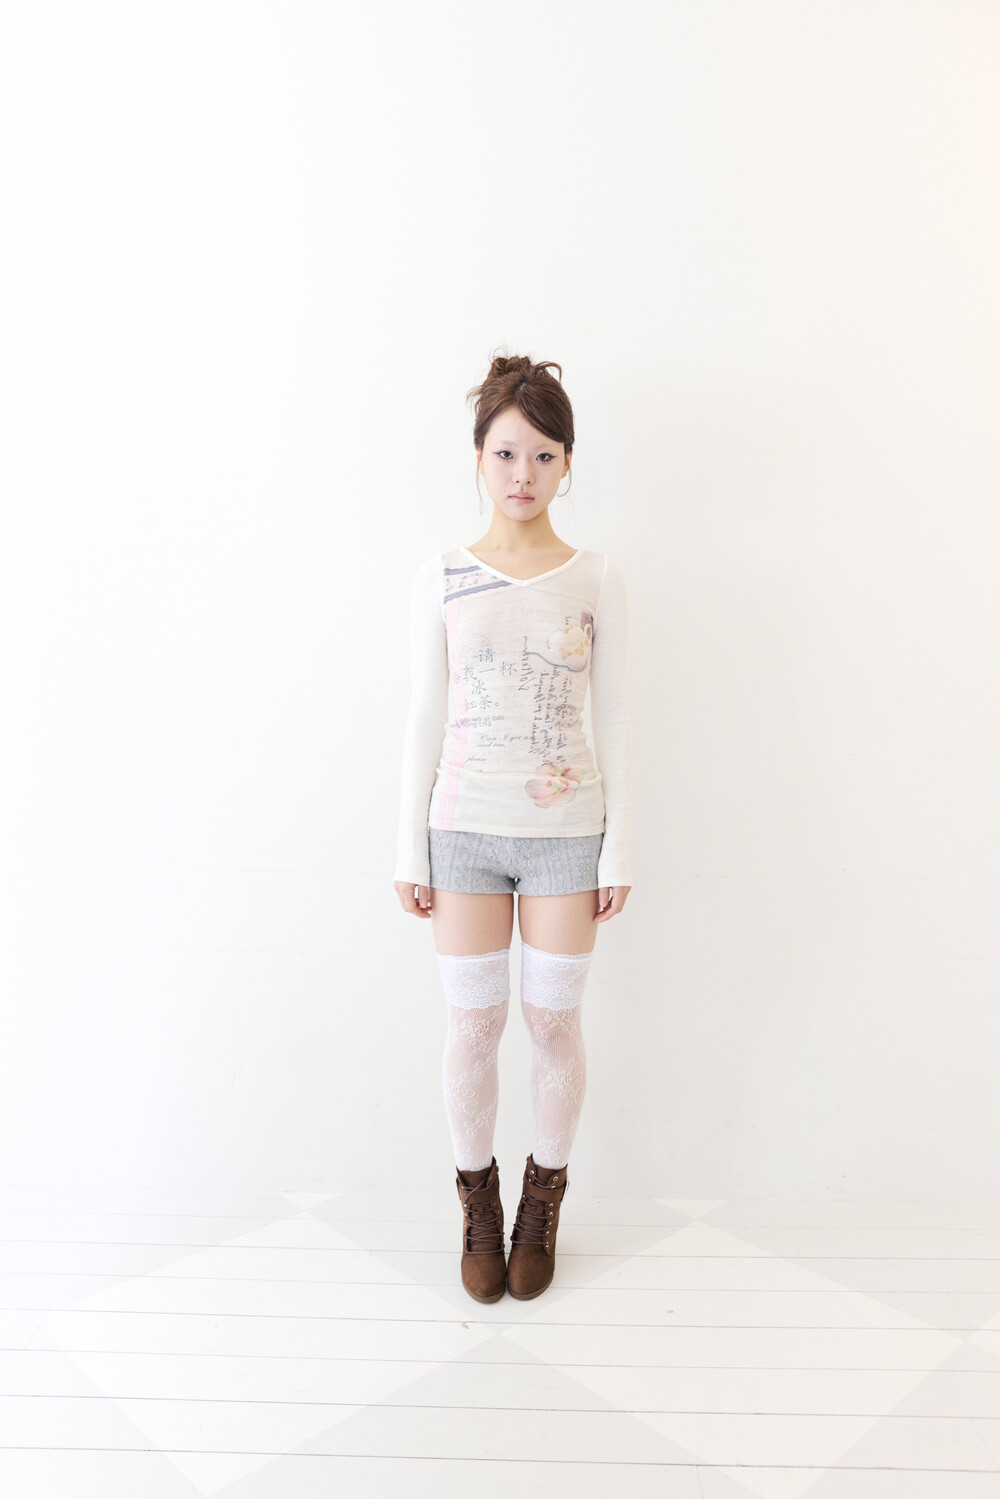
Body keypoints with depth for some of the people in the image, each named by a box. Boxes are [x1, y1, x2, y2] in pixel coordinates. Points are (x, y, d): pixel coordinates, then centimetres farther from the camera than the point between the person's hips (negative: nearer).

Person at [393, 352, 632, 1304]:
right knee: (473, 1023, 8)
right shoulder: (441, 579, 1)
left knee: (553, 1021, 9)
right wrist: (410, 850, 1)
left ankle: (542, 1206, 31)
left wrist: (618, 848, -1)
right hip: (466, 831, 0)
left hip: (565, 832, 0)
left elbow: (613, 718, 2)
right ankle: (478, 1205, 31)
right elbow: (425, 719, 2)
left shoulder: (597, 580, 0)